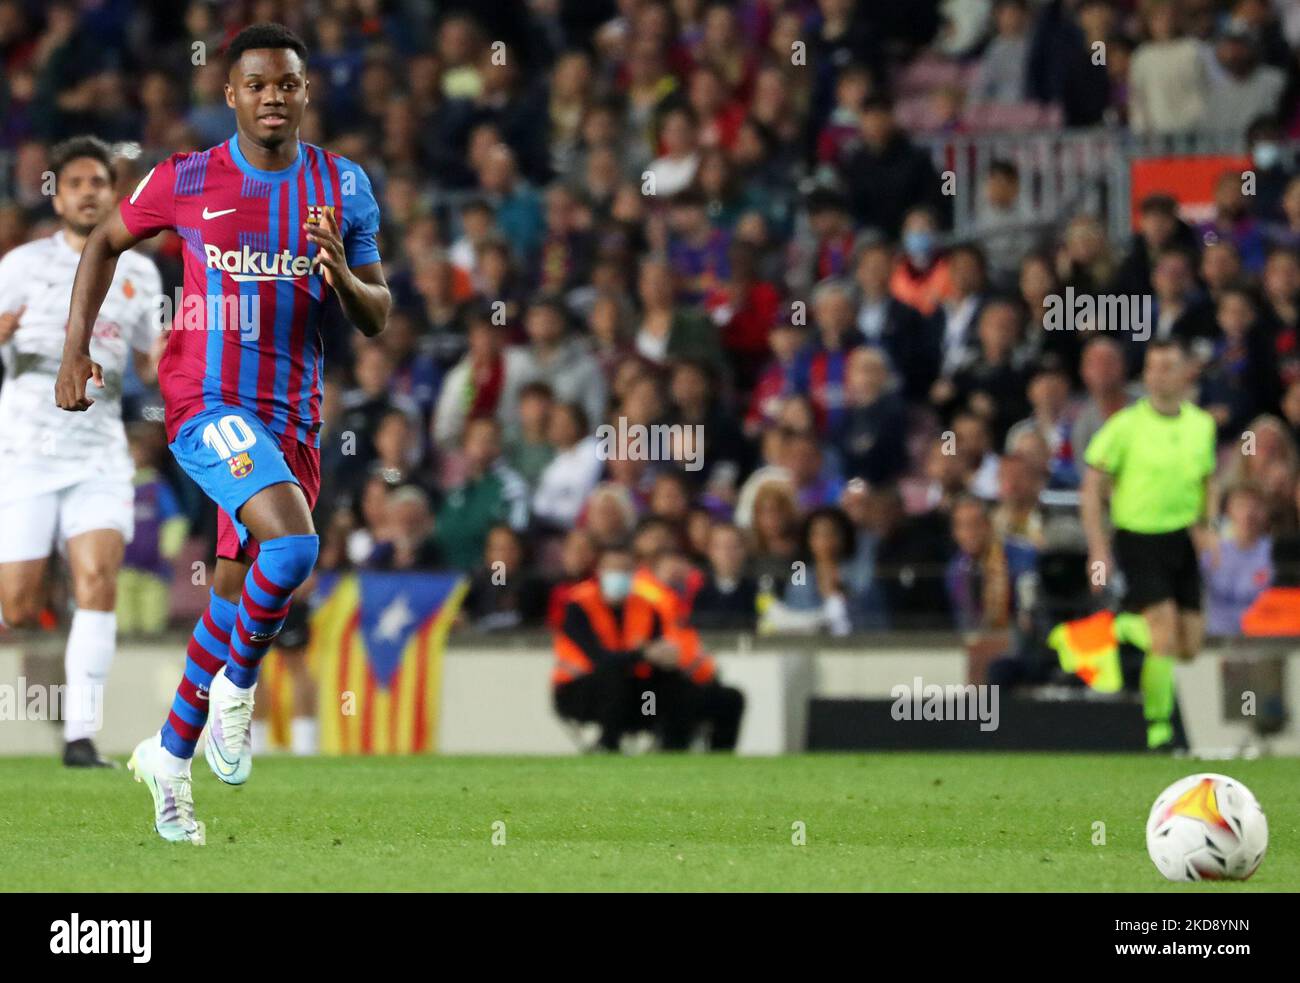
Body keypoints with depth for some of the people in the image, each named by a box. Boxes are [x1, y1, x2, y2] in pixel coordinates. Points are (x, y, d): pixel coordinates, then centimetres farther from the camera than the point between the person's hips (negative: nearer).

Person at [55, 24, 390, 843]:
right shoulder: (186, 181, -3)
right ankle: (237, 687, -3)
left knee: (239, 595, 9)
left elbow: (377, 320, 7)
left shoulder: (343, 188, 4)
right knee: (294, 545, -28)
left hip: (293, 416, 4)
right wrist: (77, 346, 6)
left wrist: (343, 276, -15)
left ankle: (170, 756, 27)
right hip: (206, 399, -4)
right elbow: (106, 242, 15)